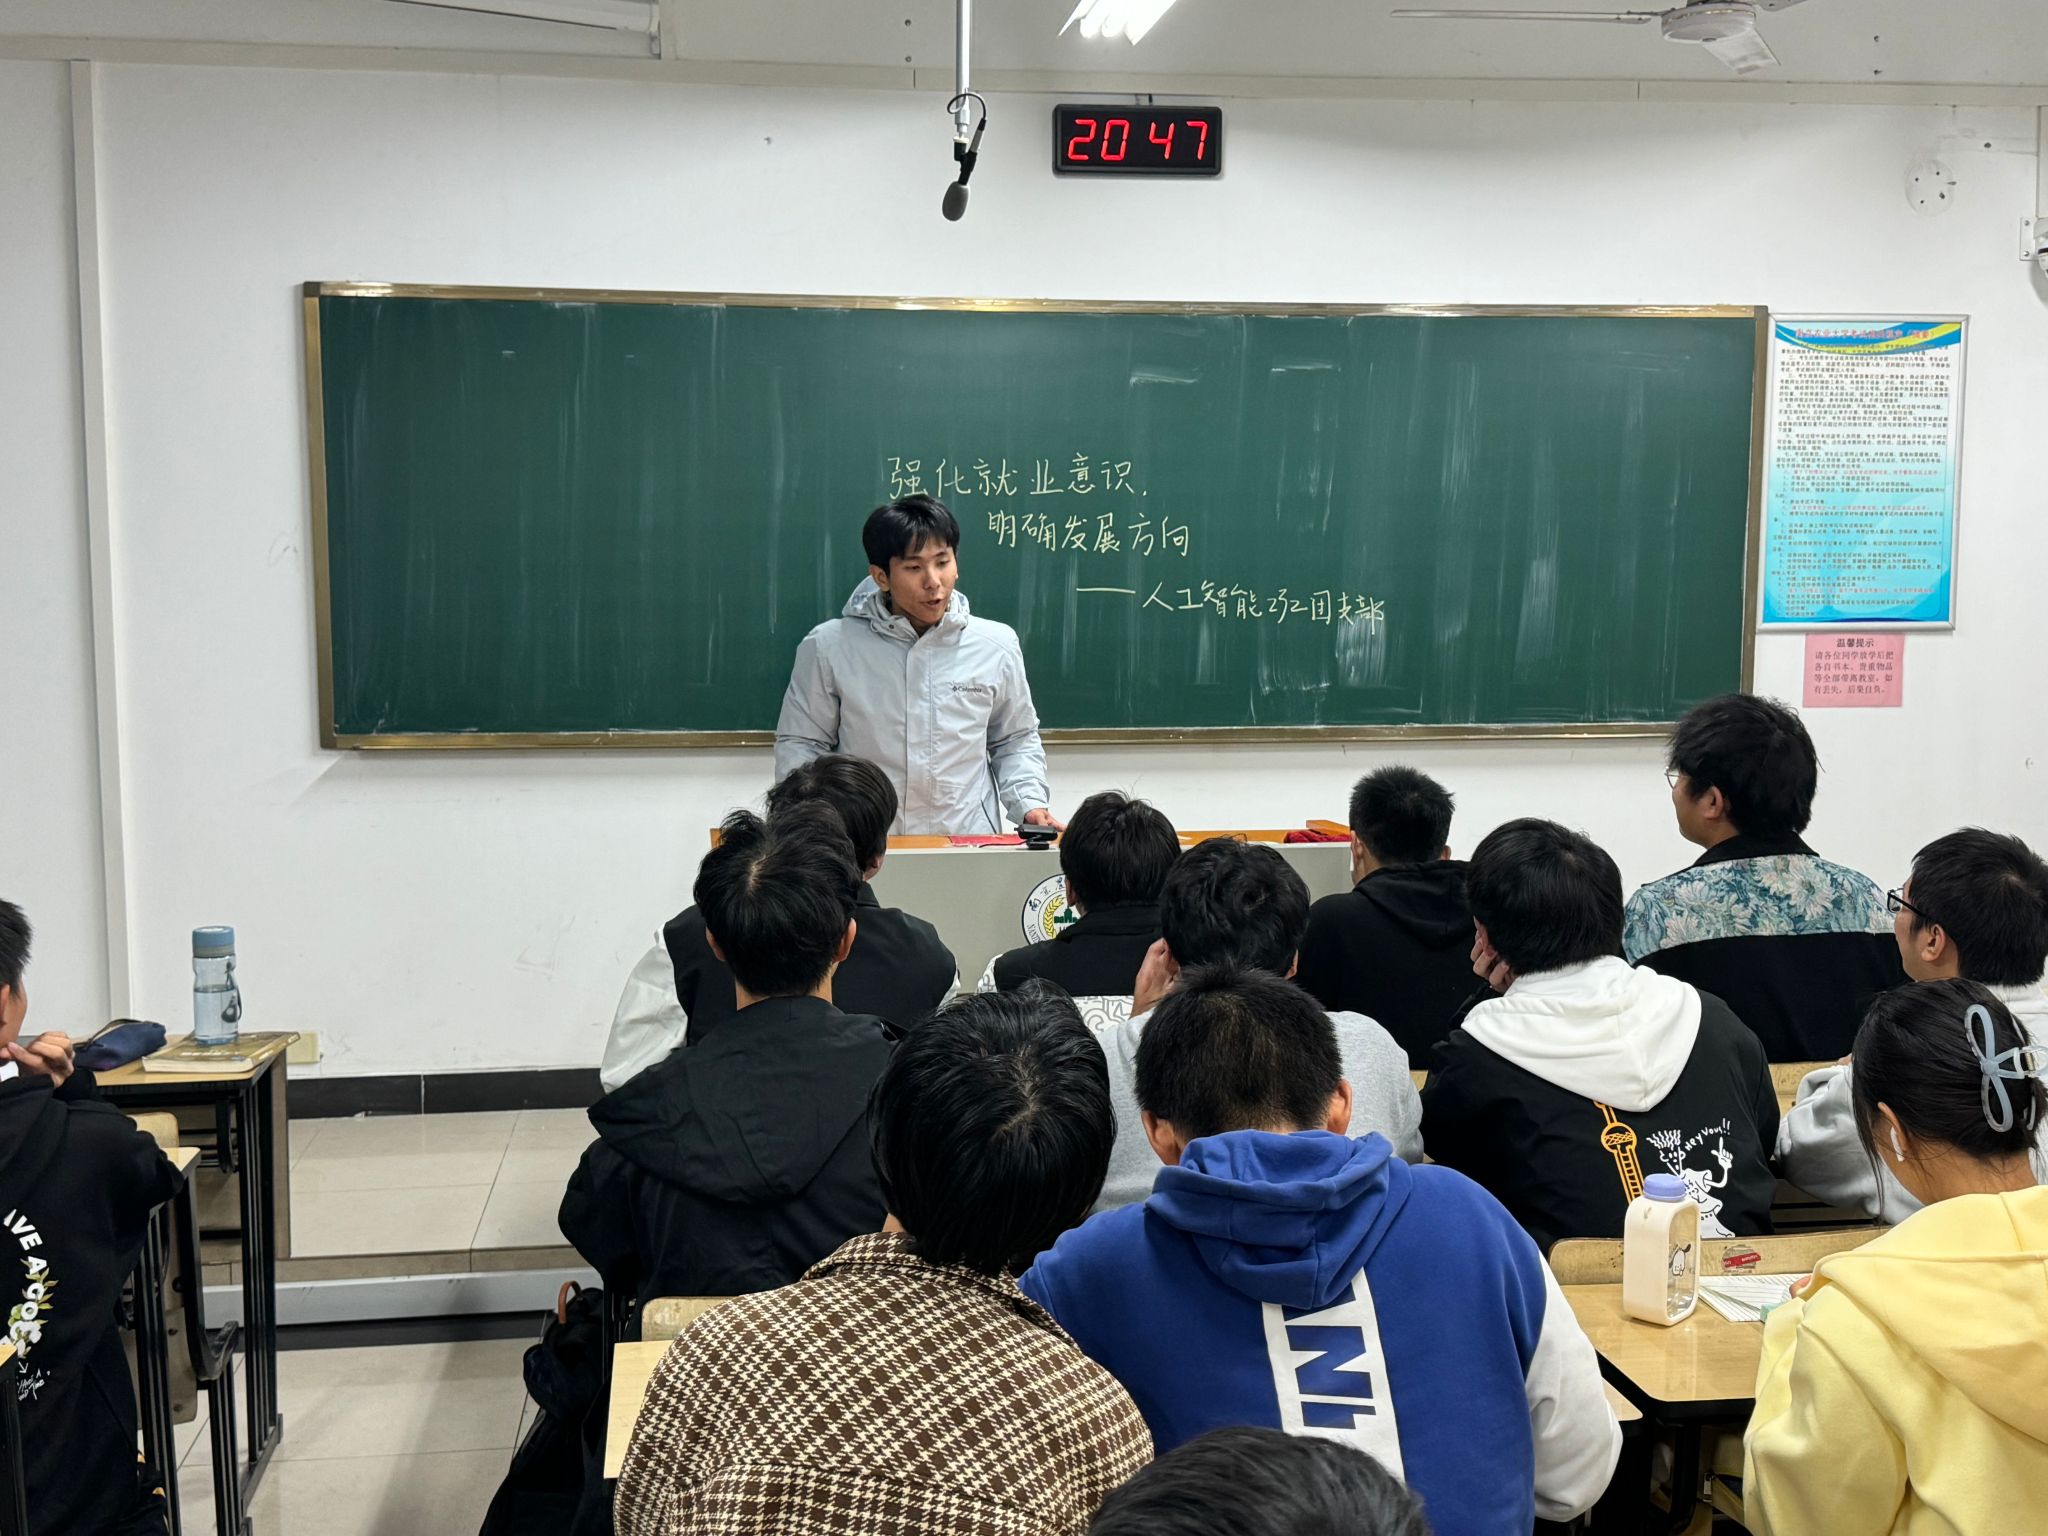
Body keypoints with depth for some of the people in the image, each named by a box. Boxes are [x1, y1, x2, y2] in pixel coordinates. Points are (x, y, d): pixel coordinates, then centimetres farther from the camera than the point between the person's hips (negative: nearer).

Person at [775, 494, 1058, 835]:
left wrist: (1030, 804, 5)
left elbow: (1016, 741, 21)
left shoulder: (997, 646, 7)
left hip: (971, 850, 1)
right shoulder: (829, 647, 2)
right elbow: (800, 744, 10)